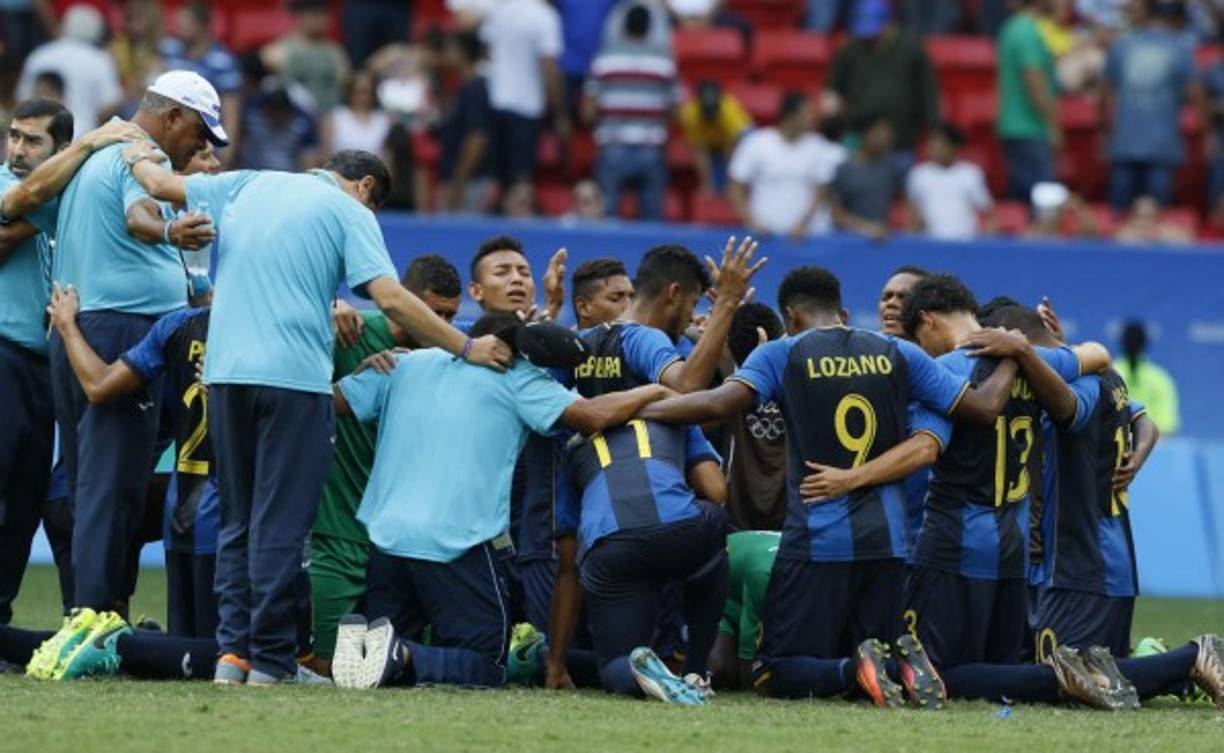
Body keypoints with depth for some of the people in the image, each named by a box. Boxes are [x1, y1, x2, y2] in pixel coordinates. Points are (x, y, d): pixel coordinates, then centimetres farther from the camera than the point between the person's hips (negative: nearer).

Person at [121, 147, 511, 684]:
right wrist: (466, 349, -5)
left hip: (226, 373, 5)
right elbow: (390, 298, -10)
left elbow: (162, 185, 25)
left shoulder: (249, 186, 16)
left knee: (238, 519, 13)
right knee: (280, 520, -1)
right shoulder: (349, 212, 1)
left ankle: (233, 649, 6)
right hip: (294, 377, -5)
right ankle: (269, 659, -1)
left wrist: (139, 158, 47)